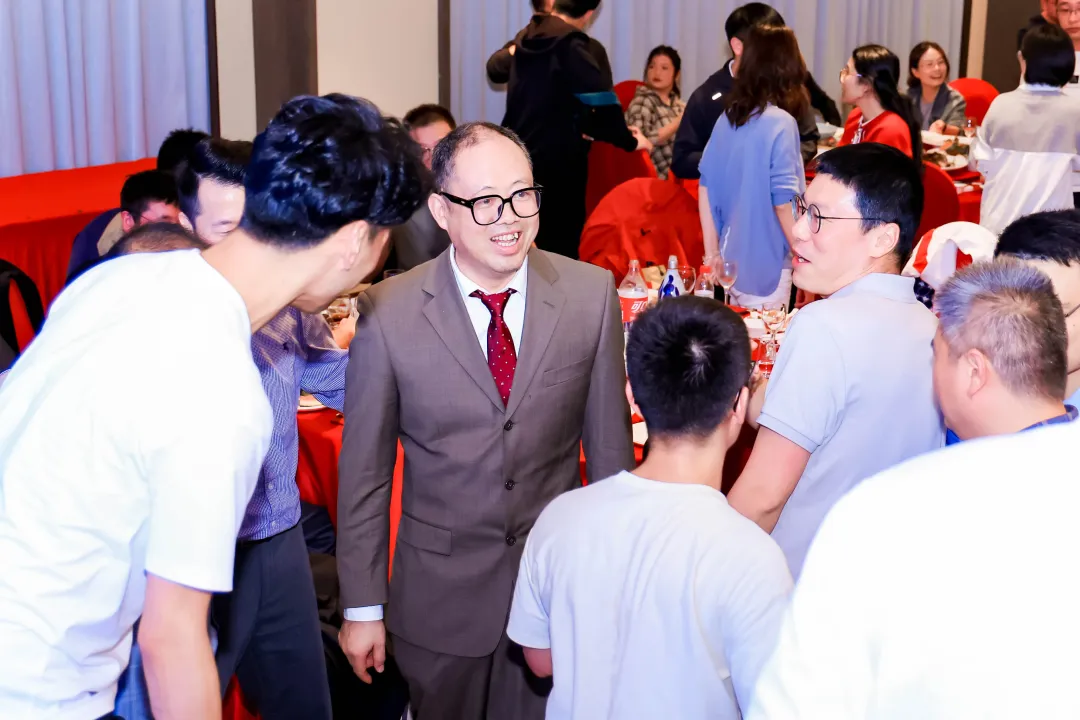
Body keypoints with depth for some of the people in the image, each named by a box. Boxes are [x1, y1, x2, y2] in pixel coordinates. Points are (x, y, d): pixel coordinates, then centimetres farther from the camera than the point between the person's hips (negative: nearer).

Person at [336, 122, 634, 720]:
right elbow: (364, 469, -4)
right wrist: (362, 607, 0)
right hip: (439, 595, -1)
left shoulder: (591, 294, -7)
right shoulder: (387, 312, -11)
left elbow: (610, 444, 1)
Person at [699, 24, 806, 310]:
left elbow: (706, 187, 8)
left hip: (732, 262, 6)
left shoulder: (728, 118, 4)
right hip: (766, 266, -6)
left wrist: (712, 253, 12)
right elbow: (783, 202, -16)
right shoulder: (780, 123, -15)